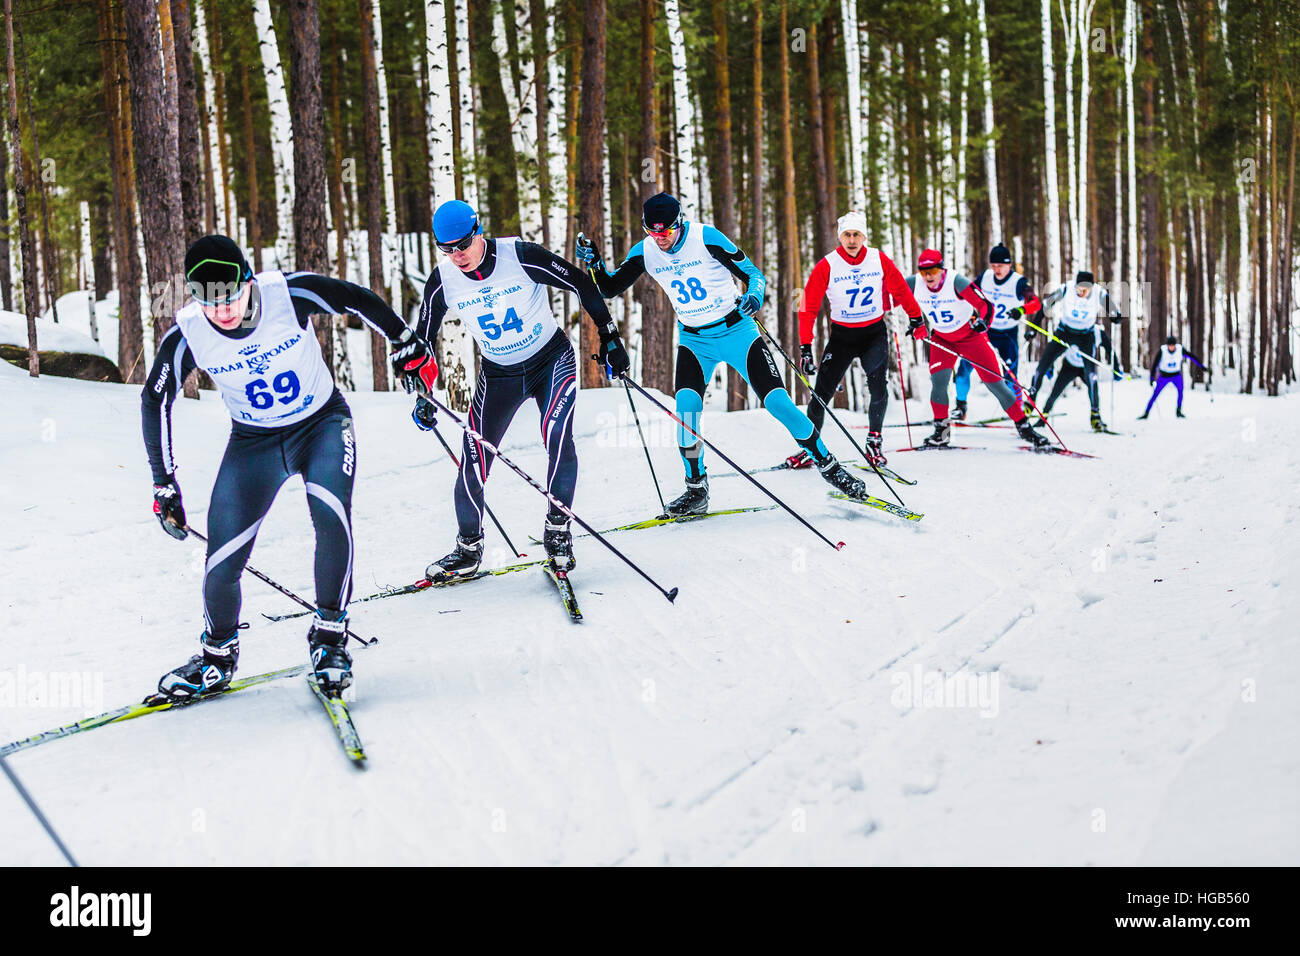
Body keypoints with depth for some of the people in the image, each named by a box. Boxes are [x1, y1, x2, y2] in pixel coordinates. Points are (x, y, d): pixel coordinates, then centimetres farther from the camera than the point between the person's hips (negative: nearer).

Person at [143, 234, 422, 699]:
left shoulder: (290, 293, -26)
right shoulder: (187, 334, -20)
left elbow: (359, 299, -7)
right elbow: (155, 402, -4)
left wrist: (407, 341, 6)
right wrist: (164, 485, -3)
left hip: (323, 423, -1)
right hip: (253, 441, 2)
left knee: (330, 513, -31)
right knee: (221, 567, -9)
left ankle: (329, 635, -10)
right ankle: (217, 656, 22)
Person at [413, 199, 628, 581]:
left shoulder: (522, 257, -23)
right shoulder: (442, 282, -14)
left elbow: (582, 285, -12)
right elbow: (422, 340, 1)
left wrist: (609, 337, -8)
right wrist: (423, 395, -4)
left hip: (552, 359, -3)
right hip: (498, 375, 3)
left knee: (557, 437, -27)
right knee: (474, 460, -5)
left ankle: (557, 530, -10)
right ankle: (469, 548, 15)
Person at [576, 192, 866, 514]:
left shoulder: (706, 238, -18)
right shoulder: (644, 253, -6)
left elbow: (752, 273, -12)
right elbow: (610, 288, 4)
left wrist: (755, 295, -34)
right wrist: (594, 262, -15)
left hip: (736, 330, -3)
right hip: (694, 340, 3)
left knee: (777, 402, -10)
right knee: (686, 403, -20)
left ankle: (828, 466, 7)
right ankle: (696, 489, -6)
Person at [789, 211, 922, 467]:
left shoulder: (879, 260, -7)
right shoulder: (827, 266, -12)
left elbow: (900, 289, 10)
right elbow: (809, 307, -11)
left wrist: (915, 317, 18)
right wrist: (805, 347, -17)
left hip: (875, 333, 0)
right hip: (842, 335, 0)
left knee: (878, 388, -17)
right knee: (822, 393, -4)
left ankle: (874, 441, 4)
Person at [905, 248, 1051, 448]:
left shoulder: (956, 282, -27)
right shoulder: (913, 284, -17)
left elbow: (985, 305, -23)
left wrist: (982, 321, -42)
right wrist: (915, 322, 1)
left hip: (970, 335, -3)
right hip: (941, 339, 3)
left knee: (995, 382, -5)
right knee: (938, 380, -19)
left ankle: (1024, 427, 5)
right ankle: (941, 430, -2)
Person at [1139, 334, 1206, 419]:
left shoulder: (1180, 349, -19)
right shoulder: (1162, 351, -23)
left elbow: (1191, 356, -7)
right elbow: (1155, 363, -20)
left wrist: (1202, 366, -6)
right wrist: (1152, 378, -26)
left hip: (1176, 375, 1)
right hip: (1164, 375, -1)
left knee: (1180, 389, -26)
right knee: (1155, 395, -3)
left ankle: (1178, 411, -19)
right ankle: (1146, 413, 11)